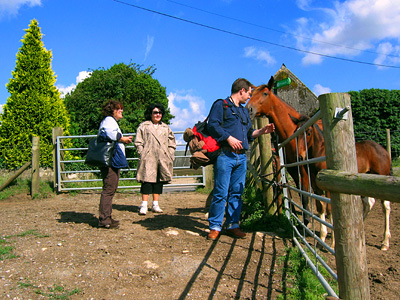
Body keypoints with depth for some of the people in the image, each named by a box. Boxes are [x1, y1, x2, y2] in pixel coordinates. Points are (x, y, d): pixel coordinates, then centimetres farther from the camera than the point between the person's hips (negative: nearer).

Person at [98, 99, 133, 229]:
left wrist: (124, 140, 16)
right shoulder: (109, 120, -6)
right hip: (110, 160, -11)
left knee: (110, 189, 14)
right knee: (109, 189, -10)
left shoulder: (111, 121, 27)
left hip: (112, 161, 11)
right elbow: (110, 133, -26)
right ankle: (104, 219, -7)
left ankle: (106, 218, 21)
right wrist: (122, 139, -11)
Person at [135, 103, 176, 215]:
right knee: (147, 180, -9)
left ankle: (156, 204, 11)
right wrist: (142, 155, -6)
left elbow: (172, 144, 20)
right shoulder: (143, 126, 9)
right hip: (148, 159, -4)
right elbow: (138, 142, 4)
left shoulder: (166, 128, 20)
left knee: (159, 181, 5)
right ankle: (144, 205, -6)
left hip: (163, 159, 4)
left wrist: (170, 156, 8)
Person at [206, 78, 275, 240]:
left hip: (241, 157, 7)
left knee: (237, 193, 8)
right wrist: (229, 138, -17)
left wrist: (262, 131, 15)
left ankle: (233, 225, 16)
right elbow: (213, 125, -10)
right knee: (221, 193, -6)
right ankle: (215, 226, 4)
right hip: (225, 155, -7)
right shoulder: (221, 105, 3)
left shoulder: (245, 111, 26)